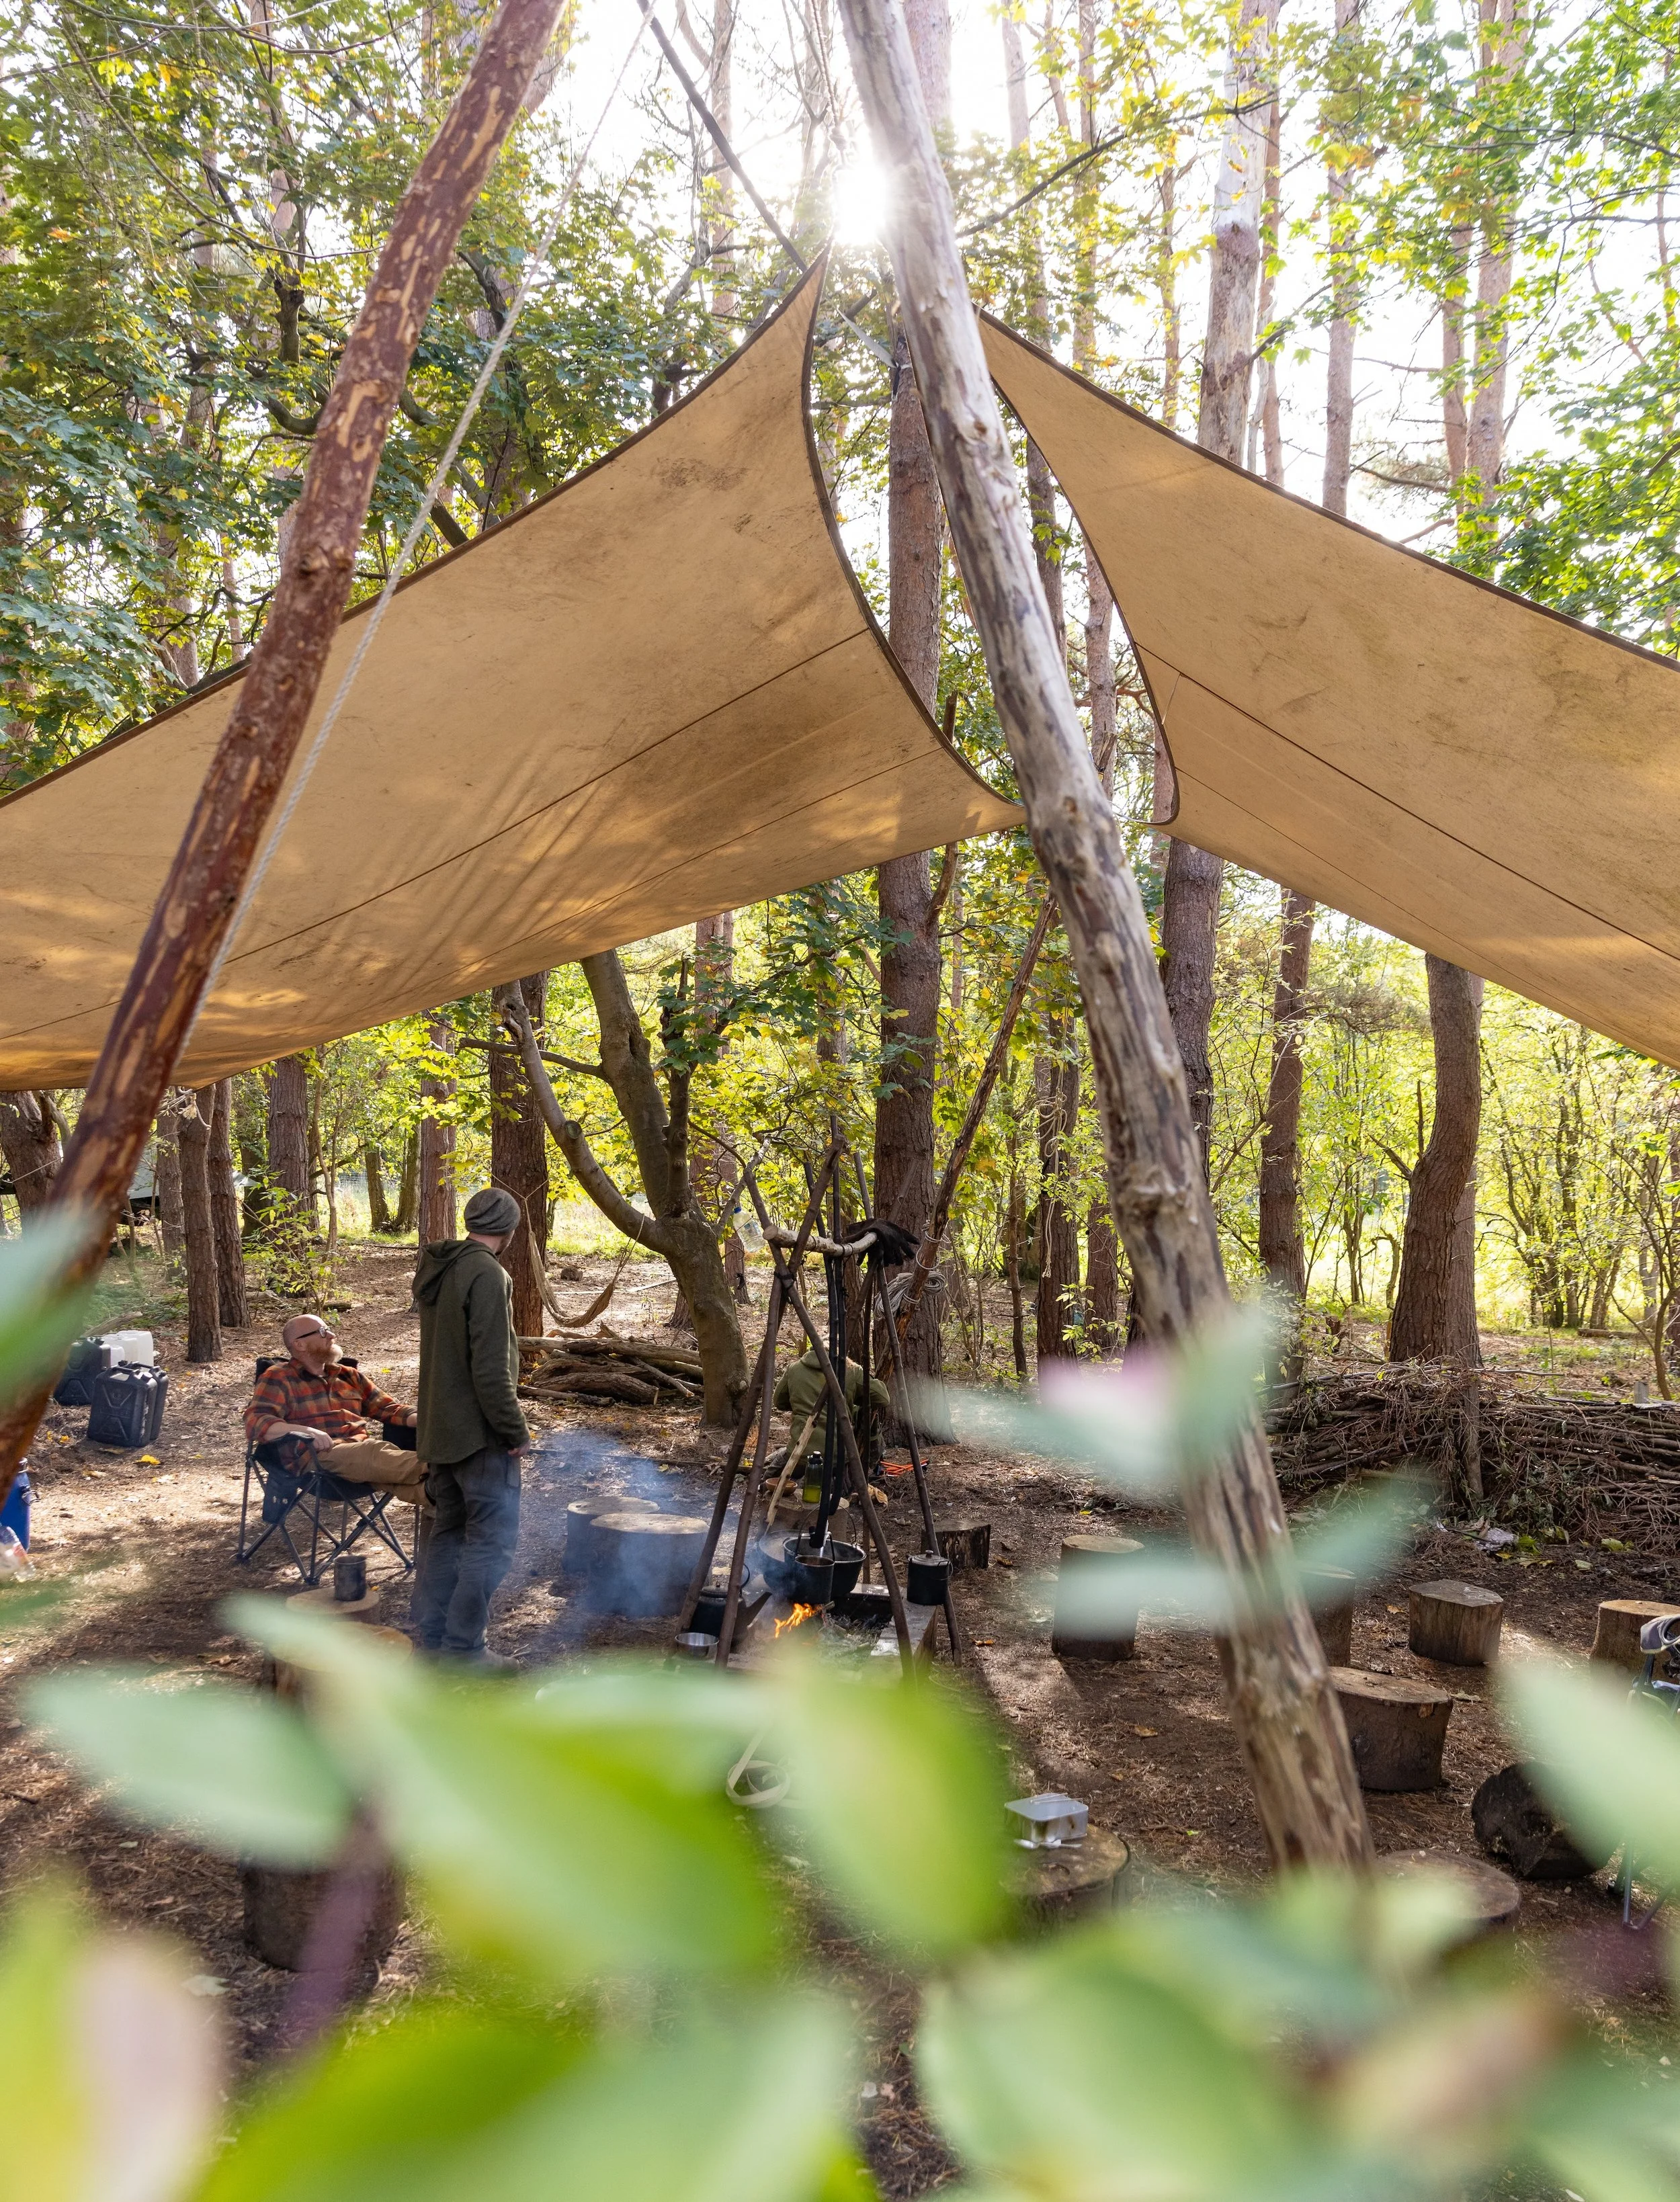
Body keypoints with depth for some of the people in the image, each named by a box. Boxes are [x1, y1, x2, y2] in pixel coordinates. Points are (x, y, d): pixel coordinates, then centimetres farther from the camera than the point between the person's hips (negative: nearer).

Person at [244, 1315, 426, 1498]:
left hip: (361, 1450, 5)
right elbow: (255, 1422, -6)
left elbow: (389, 1408, 28)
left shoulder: (349, 1376, 27)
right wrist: (305, 1431, -24)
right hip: (316, 1455, -5)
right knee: (375, 1453, -38)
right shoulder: (279, 1378, 10)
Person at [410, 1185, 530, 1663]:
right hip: (480, 1431, -9)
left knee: (449, 1531, 18)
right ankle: (462, 1647, 3)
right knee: (491, 1539, -1)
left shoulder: (433, 1269, 10)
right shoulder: (487, 1275, -19)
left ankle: (429, 1635, 24)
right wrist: (515, 1431, -13)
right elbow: (491, 1369, -22)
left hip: (441, 1427, 9)